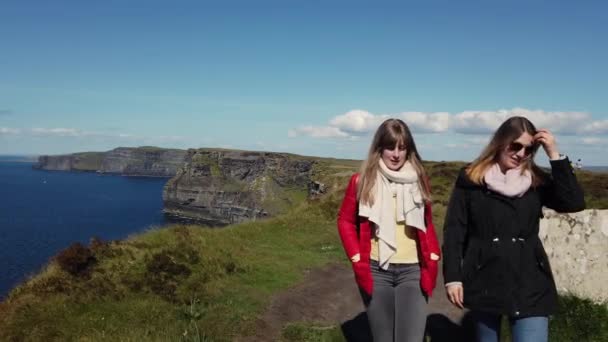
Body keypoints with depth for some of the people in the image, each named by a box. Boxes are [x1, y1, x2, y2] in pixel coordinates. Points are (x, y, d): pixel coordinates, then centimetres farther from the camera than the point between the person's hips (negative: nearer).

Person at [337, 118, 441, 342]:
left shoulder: (418, 179, 5)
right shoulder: (362, 181, -1)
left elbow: (427, 224, 13)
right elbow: (345, 221, 6)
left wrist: (432, 261, 2)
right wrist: (357, 260, -3)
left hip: (412, 271, 1)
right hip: (375, 271, 0)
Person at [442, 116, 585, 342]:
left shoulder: (536, 180, 6)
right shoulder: (471, 178, -1)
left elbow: (574, 203, -10)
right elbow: (454, 230, -3)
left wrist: (554, 155, -11)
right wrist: (452, 277, -9)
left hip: (530, 283, 1)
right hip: (484, 280, -1)